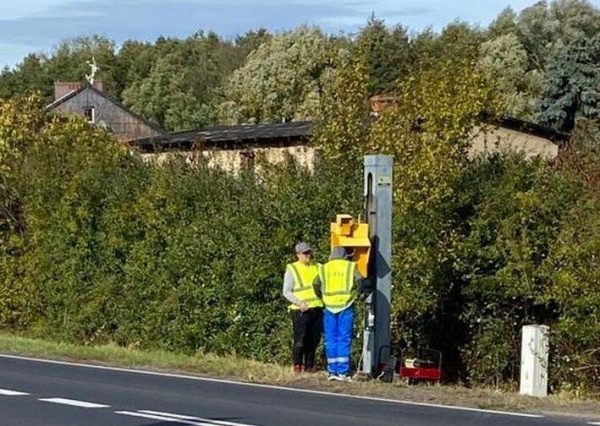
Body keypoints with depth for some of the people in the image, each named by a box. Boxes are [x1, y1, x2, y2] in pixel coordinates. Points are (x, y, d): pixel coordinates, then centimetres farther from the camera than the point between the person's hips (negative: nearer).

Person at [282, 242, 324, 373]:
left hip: (317, 308, 5)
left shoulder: (317, 268, 15)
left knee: (314, 340, 7)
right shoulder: (292, 269, 1)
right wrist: (299, 302, -16)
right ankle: (297, 365, 7)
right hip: (301, 311, -5)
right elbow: (286, 292, -3)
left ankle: (309, 365, 17)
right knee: (300, 340, -6)